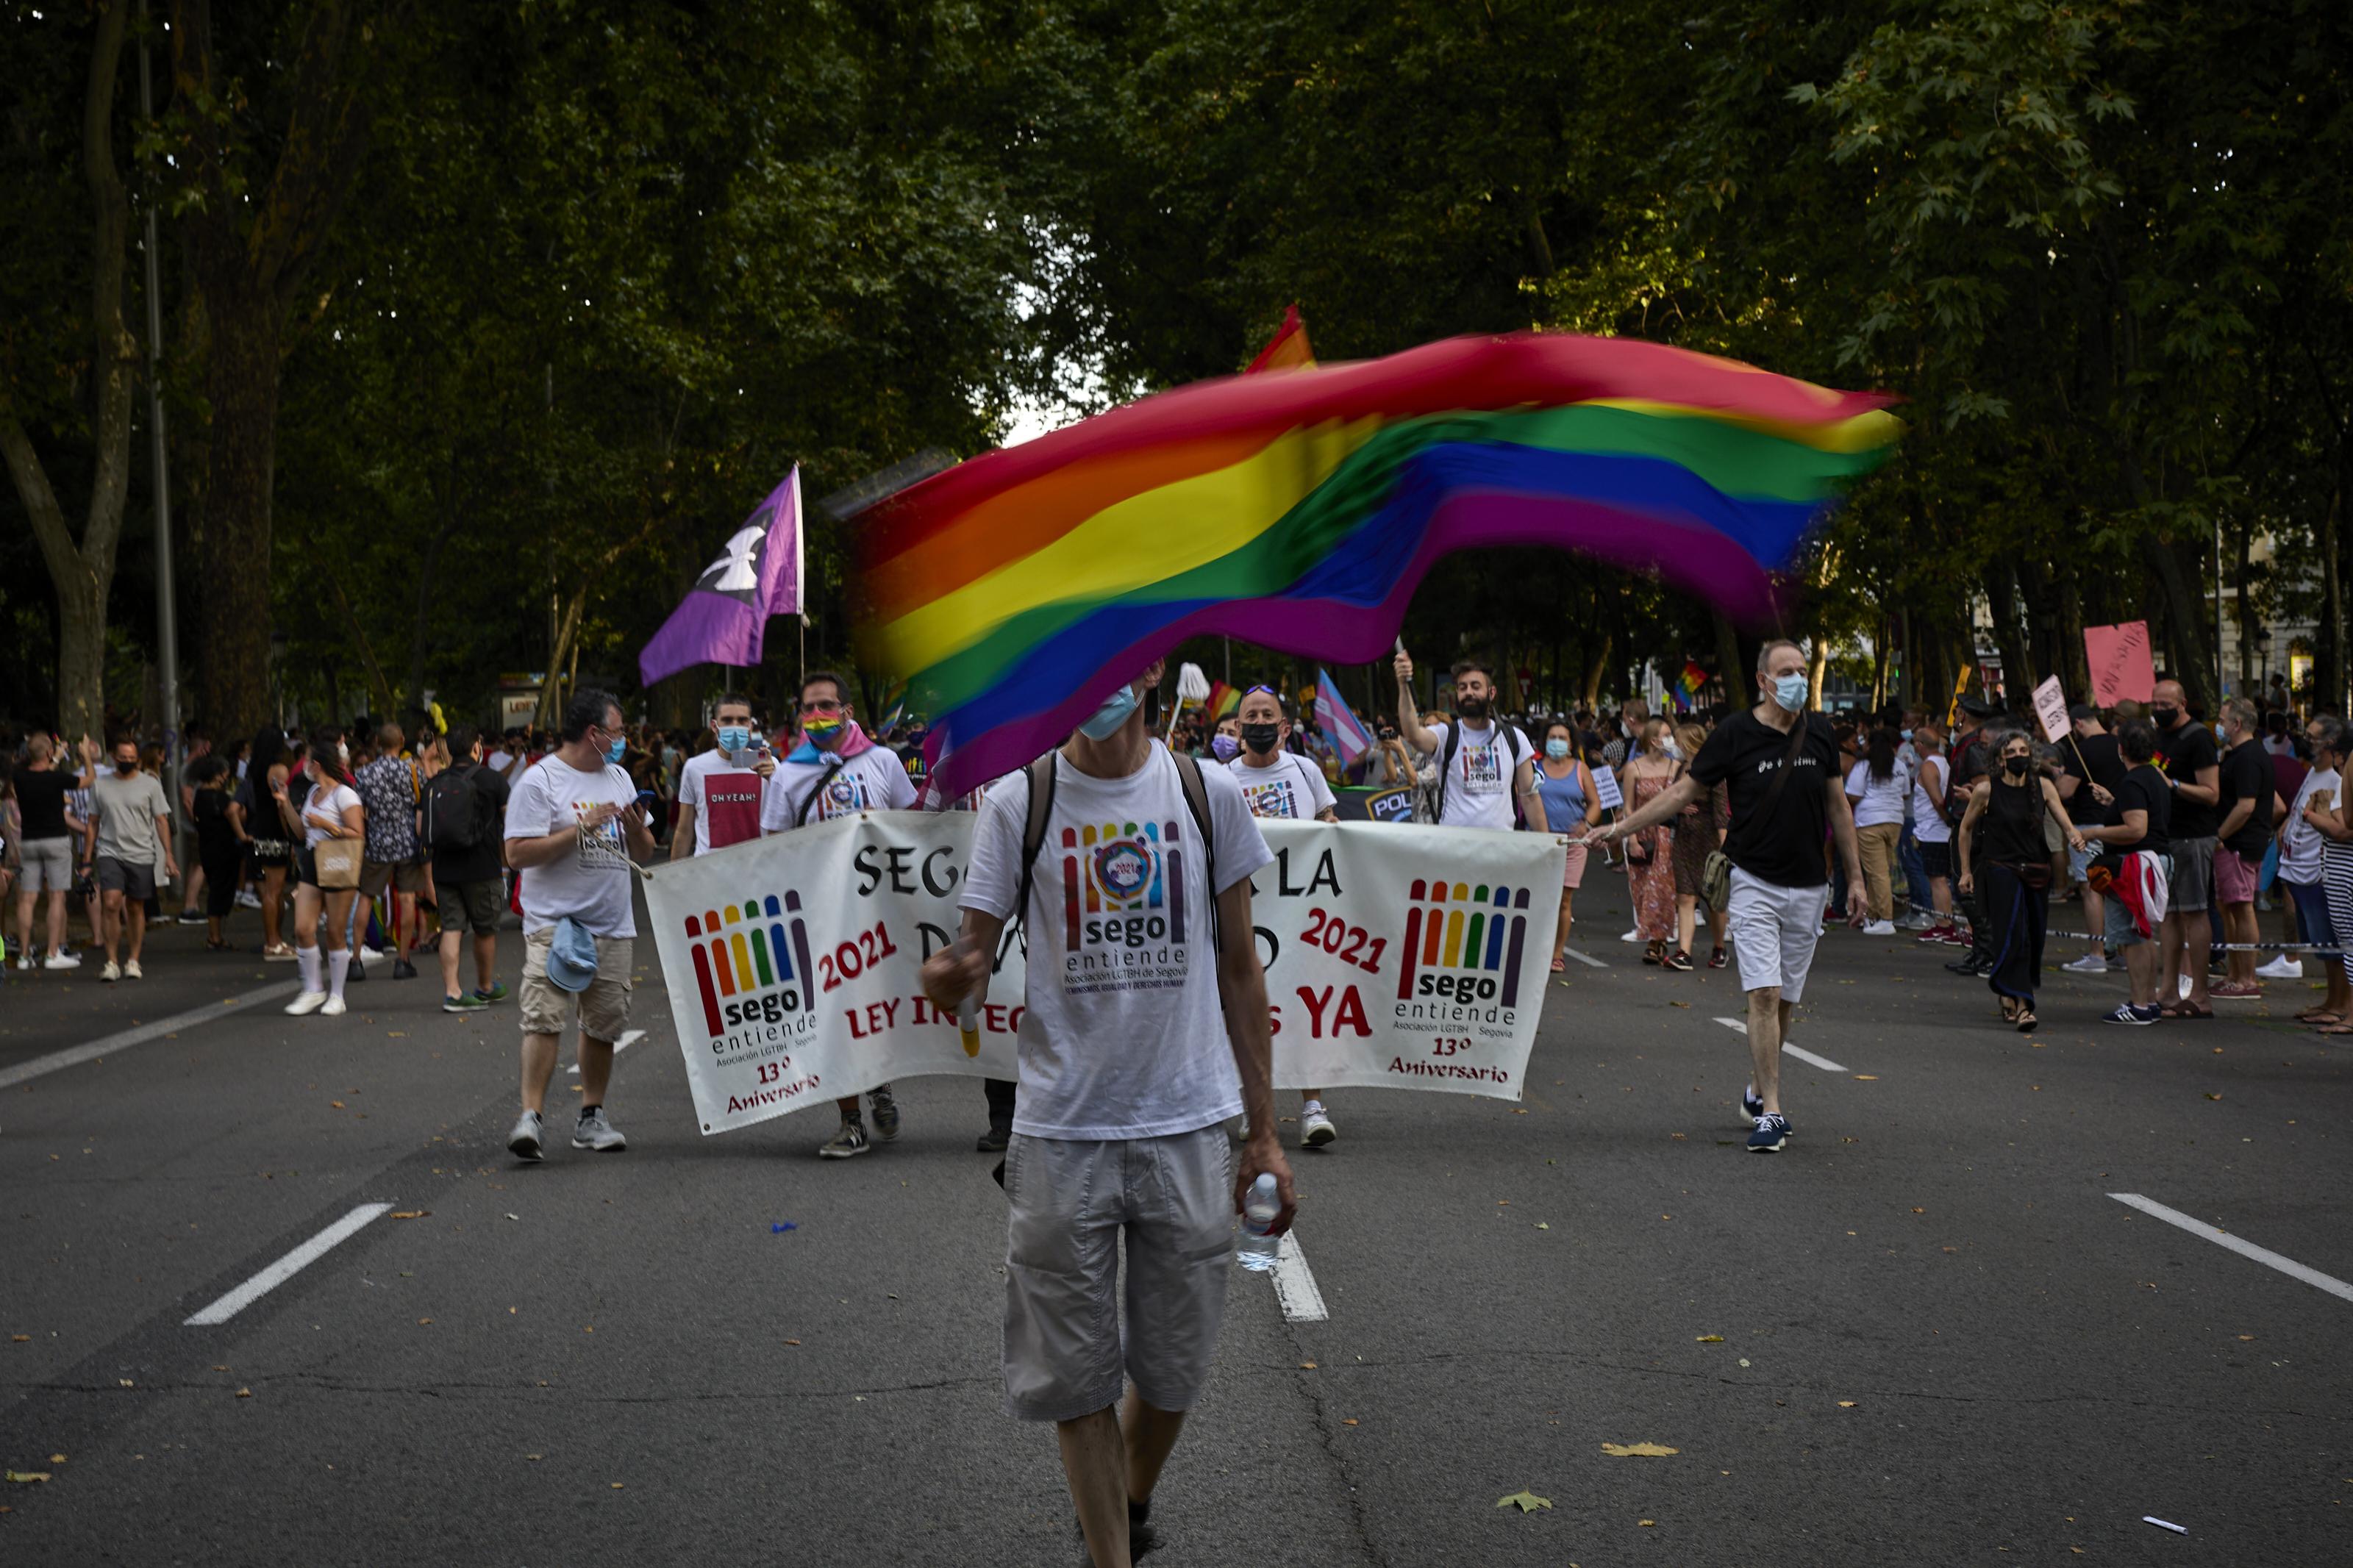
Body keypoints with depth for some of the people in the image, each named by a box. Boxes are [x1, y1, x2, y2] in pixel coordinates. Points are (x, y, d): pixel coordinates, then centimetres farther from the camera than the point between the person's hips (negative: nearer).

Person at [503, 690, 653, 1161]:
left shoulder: (618, 779, 16)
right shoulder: (540, 781, -6)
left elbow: (644, 853, 20)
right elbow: (518, 854, -14)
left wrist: (636, 828, -2)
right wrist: (581, 829, -16)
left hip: (614, 926, 7)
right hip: (556, 922, -7)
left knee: (604, 1024, 9)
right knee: (544, 1017, -16)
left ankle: (592, 1117, 19)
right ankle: (532, 1117, -17)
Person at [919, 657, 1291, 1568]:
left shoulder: (1208, 795, 2)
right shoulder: (1017, 805, -1)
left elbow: (1238, 968, 7)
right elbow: (975, 954, -2)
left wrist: (1264, 1134, 6)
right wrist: (950, 979, -28)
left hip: (1187, 1125, 1)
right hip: (1063, 1129, -1)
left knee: (1174, 1370, 11)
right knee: (1077, 1375, 3)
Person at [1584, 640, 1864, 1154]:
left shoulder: (1820, 733, 4)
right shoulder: (1736, 734, -6)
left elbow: (1837, 806, 13)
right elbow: (1683, 792, 1)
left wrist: (1855, 876, 13)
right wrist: (1619, 827, -1)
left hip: (1808, 888, 3)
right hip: (1756, 883, -3)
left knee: (1786, 1001, 8)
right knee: (1763, 995, -13)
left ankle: (1759, 1092, 27)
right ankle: (1770, 1112, -11)